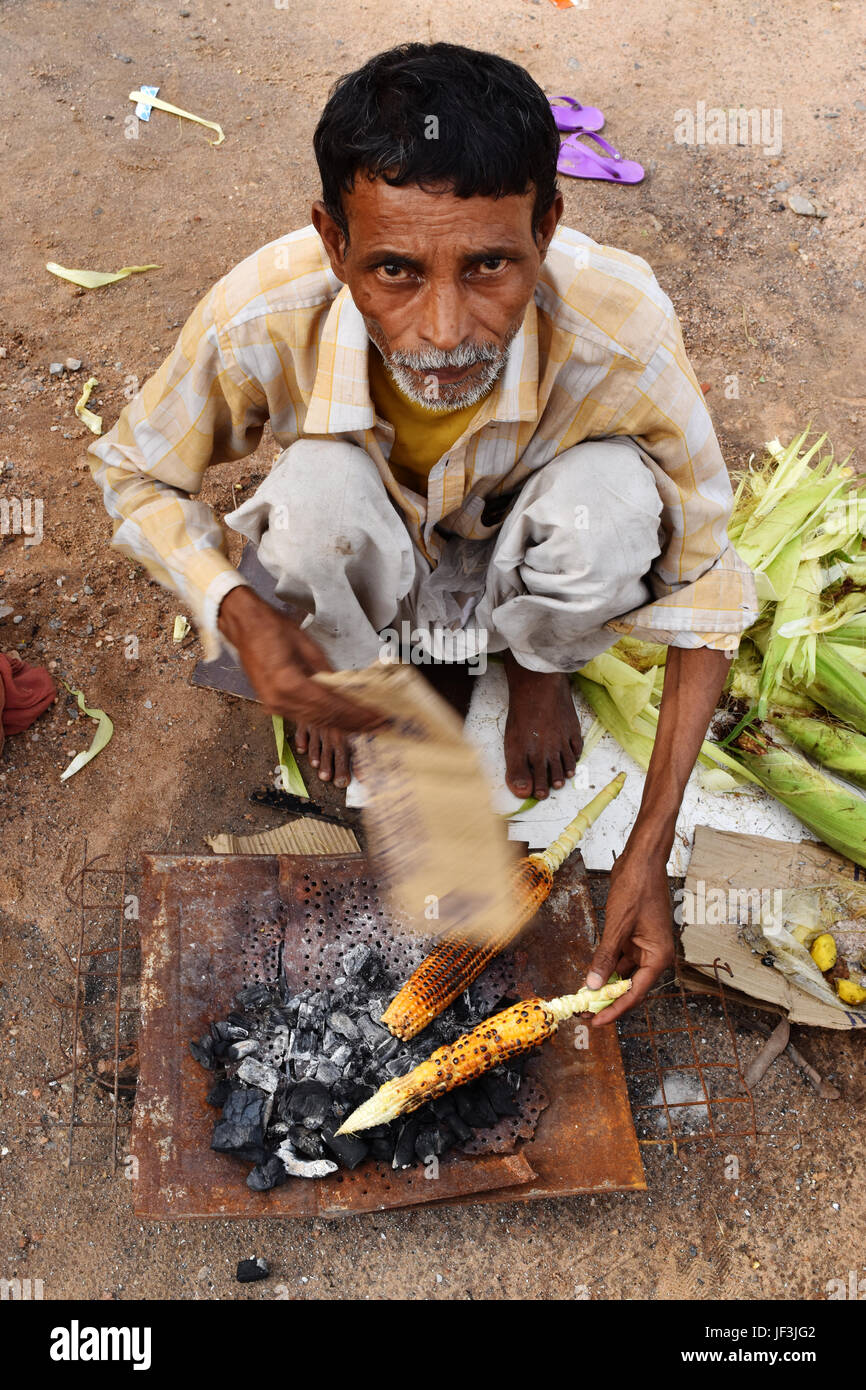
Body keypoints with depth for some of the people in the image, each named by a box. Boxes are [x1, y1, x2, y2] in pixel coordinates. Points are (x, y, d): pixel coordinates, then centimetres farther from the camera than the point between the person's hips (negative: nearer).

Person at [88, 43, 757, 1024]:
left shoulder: (623, 336, -36)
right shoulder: (259, 320, -35)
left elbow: (705, 584, -24)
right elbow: (135, 473, -14)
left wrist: (649, 849, -30)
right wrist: (239, 616, -35)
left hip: (515, 557, 0)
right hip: (375, 559, 0)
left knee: (612, 500, -34)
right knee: (315, 490, -35)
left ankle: (539, 662, 1)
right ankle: (344, 661, 0)